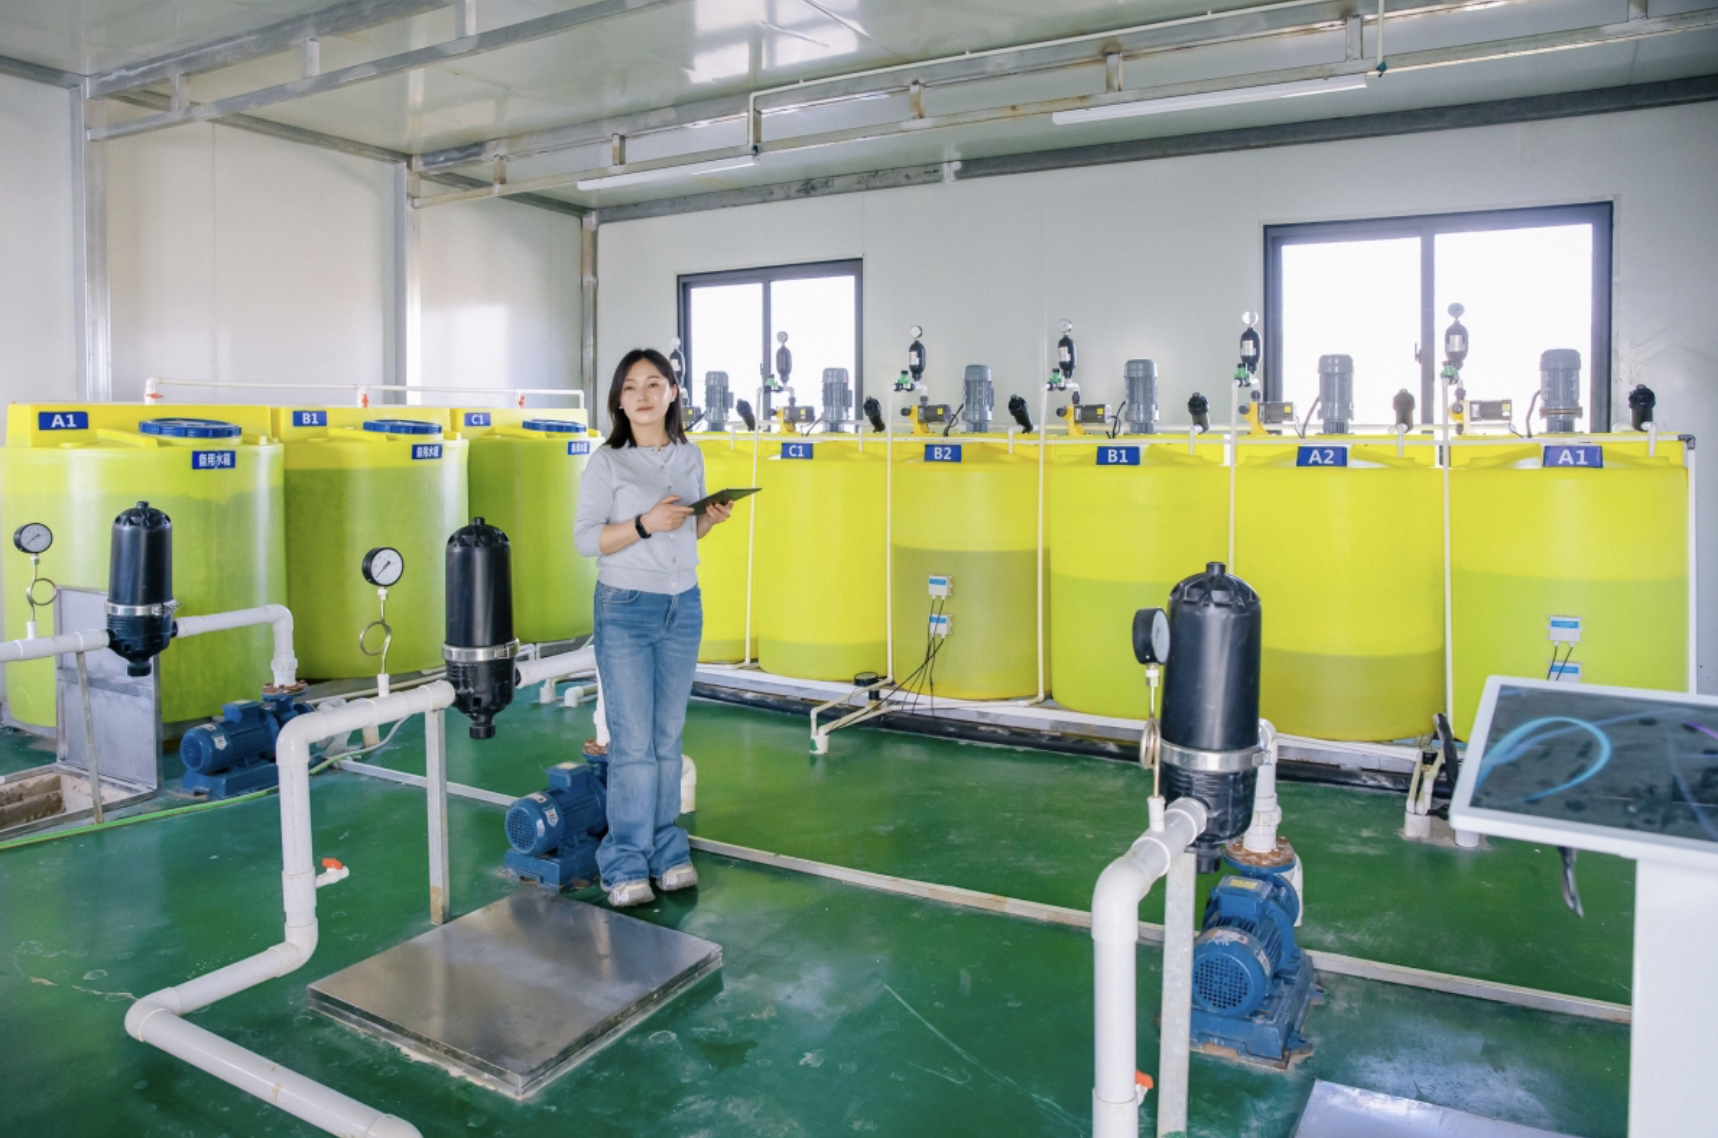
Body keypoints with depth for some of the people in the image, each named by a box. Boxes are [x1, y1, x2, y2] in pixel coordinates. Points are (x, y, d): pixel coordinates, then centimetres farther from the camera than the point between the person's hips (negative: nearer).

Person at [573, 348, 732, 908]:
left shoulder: (691, 456, 8)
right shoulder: (607, 461, -6)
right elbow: (585, 539, -10)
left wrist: (711, 519, -3)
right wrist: (645, 523, -22)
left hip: (683, 608, 4)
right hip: (625, 610, -4)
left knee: (668, 736, 9)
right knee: (633, 741, -2)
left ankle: (667, 851, 21)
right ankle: (626, 864, 11)